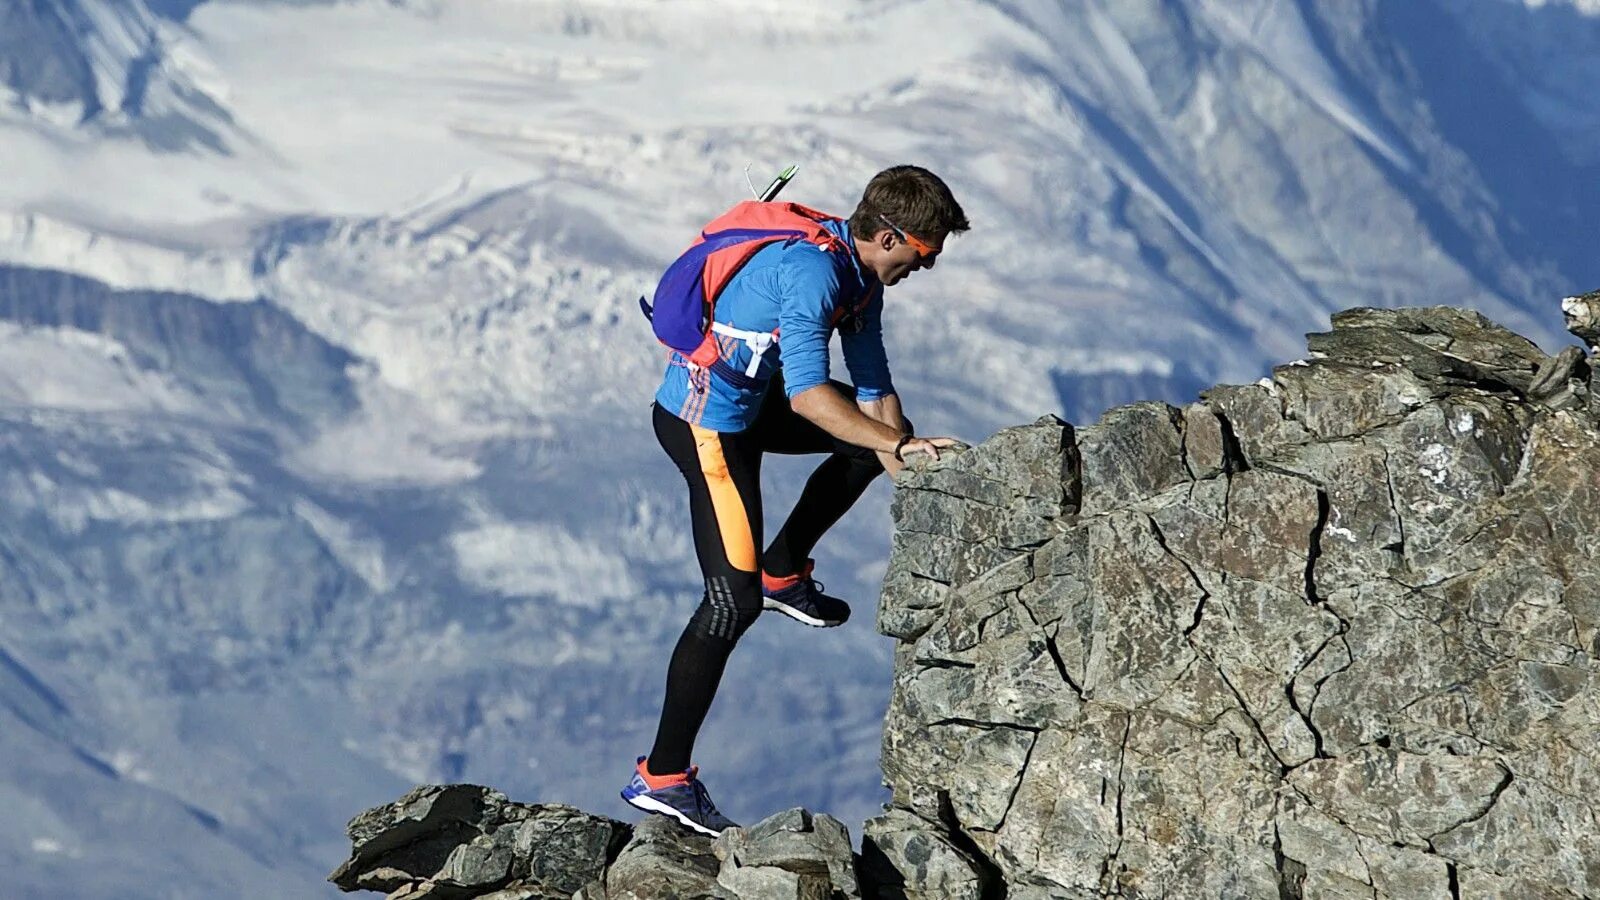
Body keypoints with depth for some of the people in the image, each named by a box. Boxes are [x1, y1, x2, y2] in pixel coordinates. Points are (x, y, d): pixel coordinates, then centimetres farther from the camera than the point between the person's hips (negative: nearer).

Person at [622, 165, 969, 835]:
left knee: (880, 429, 22)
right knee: (734, 602, -12)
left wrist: (902, 466, -5)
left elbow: (873, 386, 7)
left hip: (749, 401, 10)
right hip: (704, 420, -10)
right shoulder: (813, 271, -28)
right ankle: (661, 776, -10)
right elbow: (806, 393, -38)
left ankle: (782, 572, 25)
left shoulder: (861, 273, 2)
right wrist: (898, 446, -39)